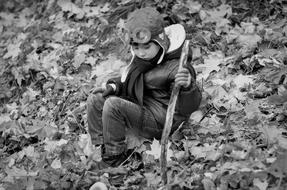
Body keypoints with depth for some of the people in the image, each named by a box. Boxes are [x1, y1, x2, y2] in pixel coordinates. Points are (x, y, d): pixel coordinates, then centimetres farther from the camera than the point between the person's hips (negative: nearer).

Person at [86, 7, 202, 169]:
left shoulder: (175, 67, -23)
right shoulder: (141, 58, 3)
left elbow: (189, 107, -29)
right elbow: (131, 81, 25)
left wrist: (187, 87, -52)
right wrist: (116, 85, 3)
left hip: (158, 122, -9)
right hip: (140, 106, 9)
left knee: (113, 105, -28)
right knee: (94, 101, 4)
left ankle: (114, 158, -16)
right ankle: (100, 148, 3)